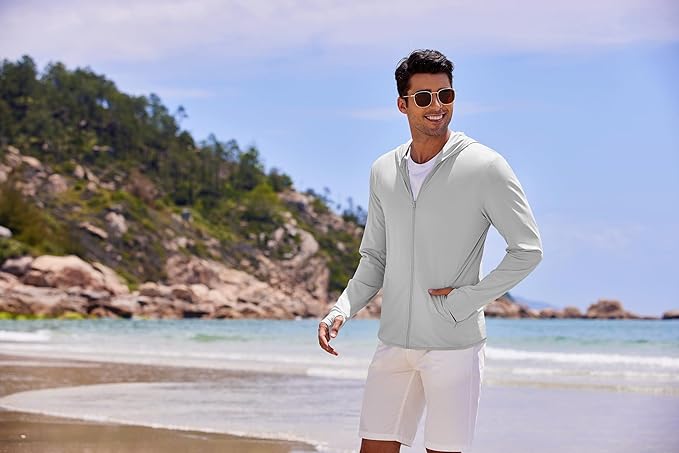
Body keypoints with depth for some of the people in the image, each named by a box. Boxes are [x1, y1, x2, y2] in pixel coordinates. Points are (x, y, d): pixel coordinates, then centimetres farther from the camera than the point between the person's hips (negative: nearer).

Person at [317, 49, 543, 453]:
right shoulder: (383, 172, 10)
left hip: (455, 344, -5)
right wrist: (341, 311, 2)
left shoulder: (485, 166, -6)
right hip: (394, 342, 5)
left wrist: (466, 299, -11)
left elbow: (528, 249, -5)